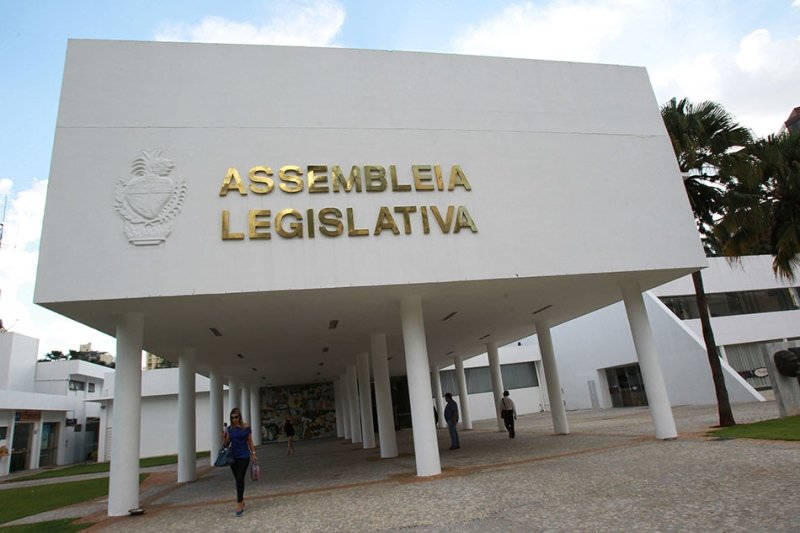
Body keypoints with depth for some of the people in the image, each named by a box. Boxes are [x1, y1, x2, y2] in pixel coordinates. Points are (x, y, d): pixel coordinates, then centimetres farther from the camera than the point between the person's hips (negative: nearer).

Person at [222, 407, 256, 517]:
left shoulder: (246, 427, -4)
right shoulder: (229, 429, 2)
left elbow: (250, 441, 3)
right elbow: (226, 444, 6)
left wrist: (253, 453, 1)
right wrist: (224, 438, -14)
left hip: (244, 456, -3)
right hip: (233, 456, 3)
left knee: (240, 479, -12)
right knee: (238, 480, 12)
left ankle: (239, 504, -9)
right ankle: (241, 501, 26)